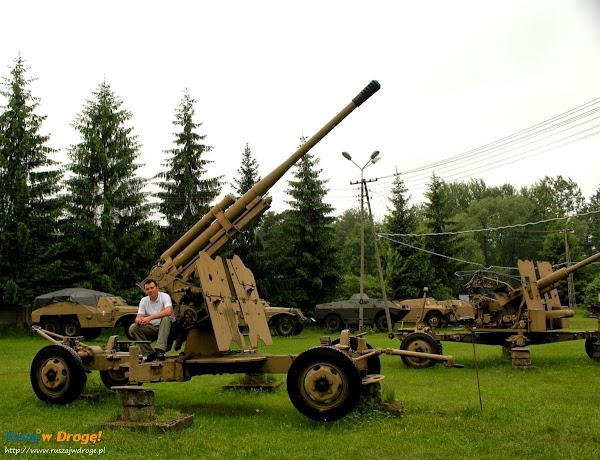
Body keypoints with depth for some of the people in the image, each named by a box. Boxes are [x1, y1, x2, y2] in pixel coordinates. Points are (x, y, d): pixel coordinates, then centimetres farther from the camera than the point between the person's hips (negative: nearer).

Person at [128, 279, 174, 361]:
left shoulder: (164, 296, -12)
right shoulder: (144, 301, 3)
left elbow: (168, 311, -32)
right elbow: (138, 317, -2)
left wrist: (150, 318, -36)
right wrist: (139, 320, -29)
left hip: (166, 327, -4)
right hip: (152, 328, 5)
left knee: (166, 318, -35)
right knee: (133, 327, -16)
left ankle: (160, 350, -39)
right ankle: (150, 354, -14)